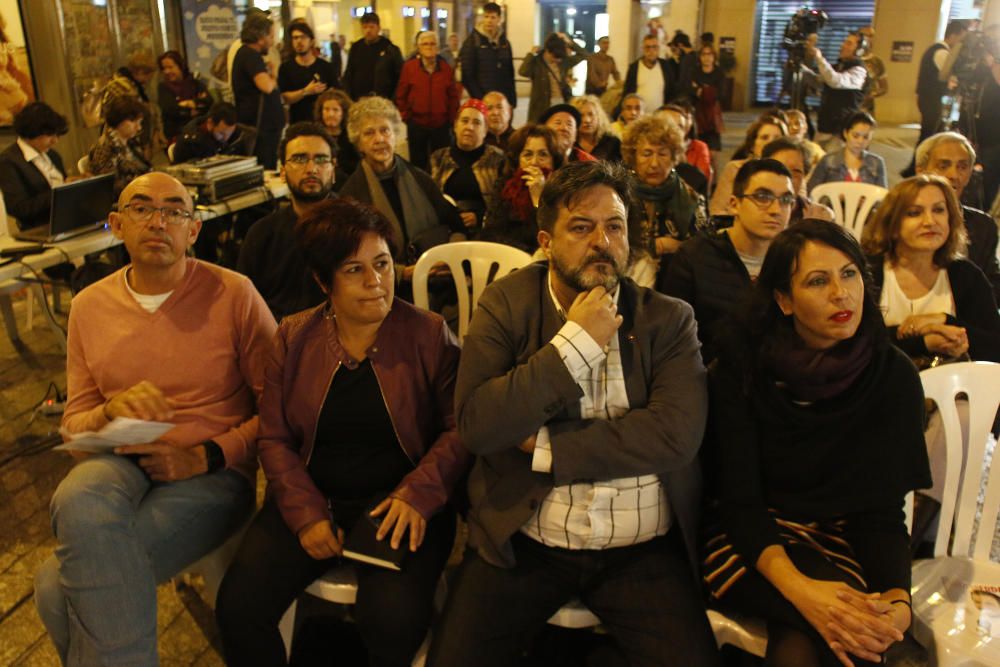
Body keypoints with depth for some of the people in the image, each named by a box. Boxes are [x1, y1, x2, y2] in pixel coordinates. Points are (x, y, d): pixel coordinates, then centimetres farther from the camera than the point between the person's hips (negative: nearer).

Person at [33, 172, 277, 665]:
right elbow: (74, 421, 11)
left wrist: (209, 455, -16)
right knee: (78, 503, -32)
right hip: (118, 465, 4)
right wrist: (112, 412, -13)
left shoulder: (234, 294, -5)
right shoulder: (89, 306, 8)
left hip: (213, 476, -4)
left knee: (62, 586, -25)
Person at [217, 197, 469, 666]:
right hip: (311, 499, 3)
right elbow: (274, 438, 4)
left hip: (397, 502, -2)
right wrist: (306, 513, -10)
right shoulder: (293, 338, 5)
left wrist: (418, 494, -19)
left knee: (394, 618, -27)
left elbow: (460, 427, -4)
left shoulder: (429, 335, -3)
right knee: (239, 607, -15)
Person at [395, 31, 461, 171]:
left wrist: (452, 119, 3)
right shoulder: (409, 67, -2)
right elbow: (401, 95, 3)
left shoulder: (446, 68, 3)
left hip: (441, 124, 1)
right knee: (417, 163, 9)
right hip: (416, 124, -1)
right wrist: (405, 116, 1)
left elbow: (453, 96, 7)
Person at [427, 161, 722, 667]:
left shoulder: (669, 319, 2)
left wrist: (545, 448, -13)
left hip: (643, 549, 1)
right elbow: (476, 427, -11)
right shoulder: (506, 304, 0)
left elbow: (677, 435, -12)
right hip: (519, 538, 0)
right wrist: (575, 341, -13)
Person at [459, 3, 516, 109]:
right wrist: (478, 98, -12)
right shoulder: (472, 41, -1)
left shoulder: (505, 42, 13)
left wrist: (512, 99, 7)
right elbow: (467, 74, -5)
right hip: (481, 100, -4)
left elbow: (510, 73, 16)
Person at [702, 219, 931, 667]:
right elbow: (740, 499, -14)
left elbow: (882, 509, -6)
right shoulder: (741, 366, -11)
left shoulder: (893, 375, -5)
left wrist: (898, 600, -25)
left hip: (840, 541, 2)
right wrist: (801, 589, -31)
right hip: (750, 541, -1)